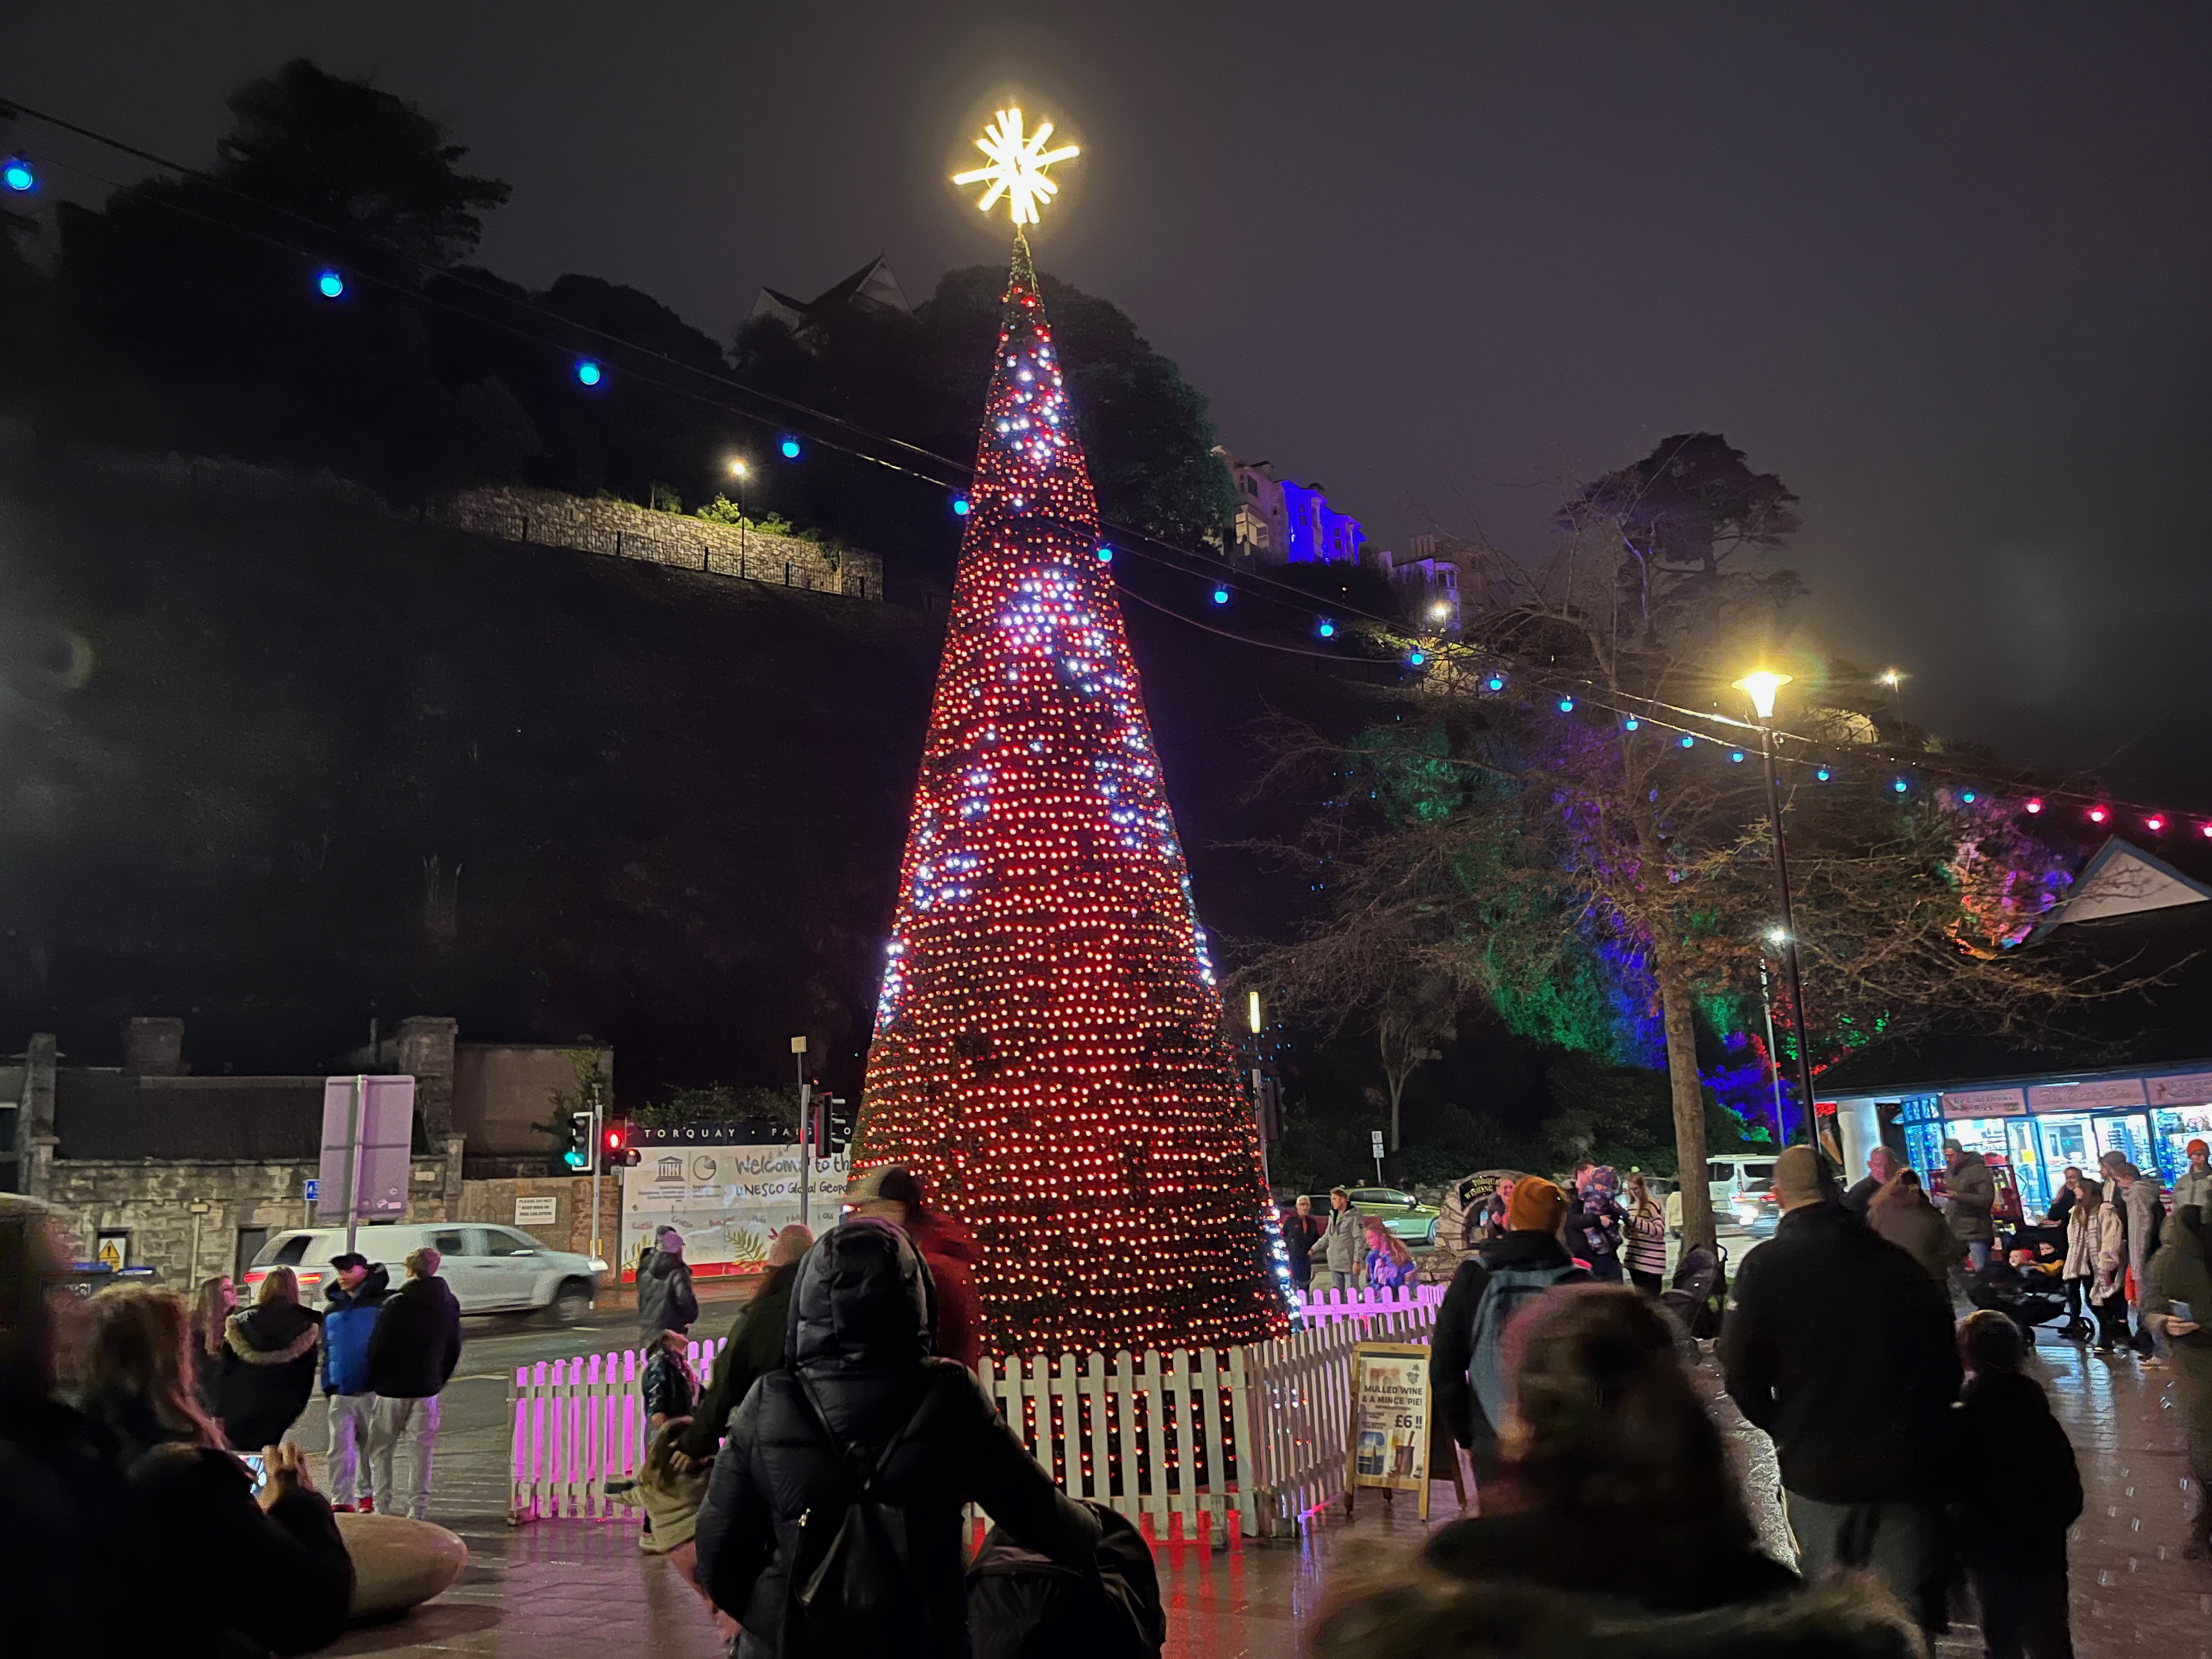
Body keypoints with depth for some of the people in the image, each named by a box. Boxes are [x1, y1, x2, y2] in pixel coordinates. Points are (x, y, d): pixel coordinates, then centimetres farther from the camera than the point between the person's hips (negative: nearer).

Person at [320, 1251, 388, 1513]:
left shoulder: (381, 1304, -3)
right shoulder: (331, 1311, 12)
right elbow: (327, 1352, 18)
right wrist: (327, 1388, 12)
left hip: (372, 1388, -3)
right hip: (340, 1391, 3)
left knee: (371, 1445, 8)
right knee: (340, 1447, -2)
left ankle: (367, 1495, 21)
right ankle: (340, 1499, 2)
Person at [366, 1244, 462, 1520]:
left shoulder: (395, 1304, -12)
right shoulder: (450, 1304, 3)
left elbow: (376, 1347, -9)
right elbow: (454, 1349, 11)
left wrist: (373, 1382, 5)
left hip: (392, 1387, -3)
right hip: (428, 1389, 3)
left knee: (381, 1449, 10)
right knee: (421, 1451, 8)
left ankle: (383, 1505, 8)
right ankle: (419, 1507, 8)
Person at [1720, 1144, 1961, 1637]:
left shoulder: (1764, 1267, -9)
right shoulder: (1895, 1261, -1)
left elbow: (1743, 1375, -9)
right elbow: (1945, 1366, 3)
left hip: (1816, 1469, -2)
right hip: (1903, 1468, 2)